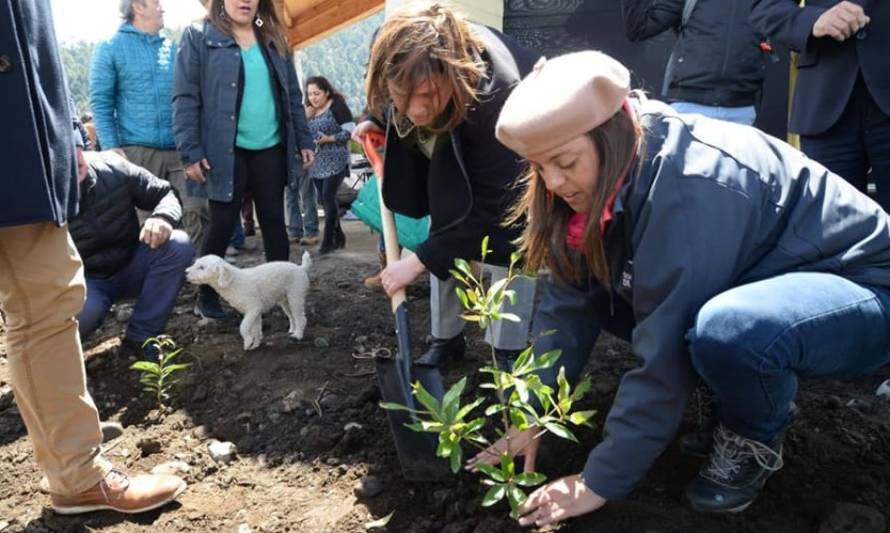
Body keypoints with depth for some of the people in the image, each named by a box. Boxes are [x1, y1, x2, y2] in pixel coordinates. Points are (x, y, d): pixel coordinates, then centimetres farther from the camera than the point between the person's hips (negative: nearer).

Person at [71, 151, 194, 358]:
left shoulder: (114, 167, -14)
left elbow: (165, 194, -4)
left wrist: (163, 217, -28)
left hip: (131, 266, 3)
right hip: (87, 280, -3)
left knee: (179, 245, -25)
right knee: (82, 310, -37)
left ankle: (141, 335, -15)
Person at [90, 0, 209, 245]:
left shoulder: (173, 48, 14)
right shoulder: (110, 48, 4)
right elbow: (100, 102, -1)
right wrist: (111, 147, -11)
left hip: (179, 150, 3)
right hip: (138, 151, -2)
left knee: (196, 210, -7)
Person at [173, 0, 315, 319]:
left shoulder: (273, 40, 13)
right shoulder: (199, 36, -1)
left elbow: (293, 95, 16)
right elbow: (185, 98, -6)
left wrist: (303, 140, 10)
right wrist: (190, 152, -13)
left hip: (271, 149, 4)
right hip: (225, 151, -4)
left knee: (273, 220, 9)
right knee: (222, 225, 1)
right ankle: (207, 297, 17)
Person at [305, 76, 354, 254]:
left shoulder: (337, 105, -6)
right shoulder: (309, 111, 14)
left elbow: (350, 130, -12)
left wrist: (330, 138, -18)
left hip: (335, 161, -7)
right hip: (317, 163, 7)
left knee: (328, 197, -12)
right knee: (324, 200, 8)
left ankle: (328, 240, -5)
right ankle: (338, 236, 20)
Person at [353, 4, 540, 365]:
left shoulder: (498, 95, -47)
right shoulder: (390, 49, -33)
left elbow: (490, 207, -38)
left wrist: (420, 259, -37)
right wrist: (378, 122, -9)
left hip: (511, 157, -5)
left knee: (508, 242, -13)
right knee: (445, 241, 8)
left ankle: (509, 351, 2)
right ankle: (447, 337, 23)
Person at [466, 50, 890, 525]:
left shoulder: (689, 191, -33)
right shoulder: (611, 171, -9)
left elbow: (665, 355, -31)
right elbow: (569, 299, -8)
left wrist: (601, 482, -23)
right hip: (758, 277, 8)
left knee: (725, 330, -39)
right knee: (592, 282, -6)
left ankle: (754, 439, -5)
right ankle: (741, 390, 7)